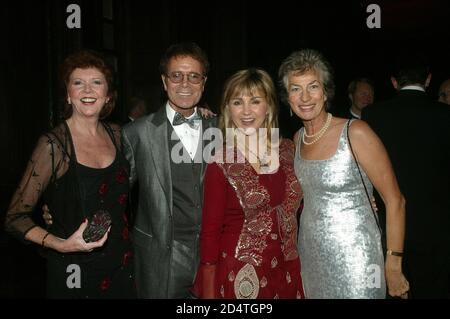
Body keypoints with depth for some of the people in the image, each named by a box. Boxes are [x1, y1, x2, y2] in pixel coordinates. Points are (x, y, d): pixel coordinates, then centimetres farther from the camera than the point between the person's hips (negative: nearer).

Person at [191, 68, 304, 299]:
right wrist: (208, 292, -8)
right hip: (238, 276, -4)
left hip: (286, 271, 4)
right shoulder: (221, 162, -12)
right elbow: (210, 231, -8)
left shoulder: (288, 151, 0)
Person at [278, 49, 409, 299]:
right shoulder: (298, 138, 2)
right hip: (310, 256, 6)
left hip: (354, 258, -6)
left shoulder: (355, 133, -17)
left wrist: (394, 266, -14)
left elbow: (395, 201, -14)